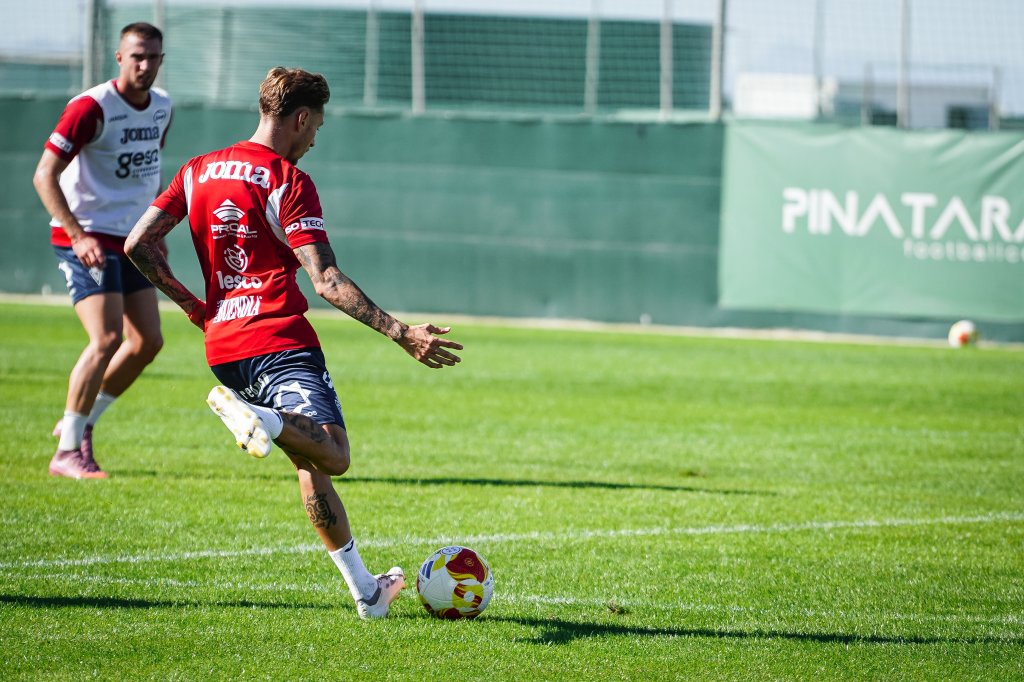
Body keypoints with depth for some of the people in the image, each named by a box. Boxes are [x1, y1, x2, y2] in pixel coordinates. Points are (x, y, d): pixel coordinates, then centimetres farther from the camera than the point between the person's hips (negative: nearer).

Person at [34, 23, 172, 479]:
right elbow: (44, 175, -16)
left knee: (147, 341, 4)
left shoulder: (162, 108, 7)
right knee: (107, 339, -17)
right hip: (86, 239, -8)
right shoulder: (91, 108, -16)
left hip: (131, 240, 8)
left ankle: (80, 423, 21)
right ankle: (67, 451, -8)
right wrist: (78, 235, -25)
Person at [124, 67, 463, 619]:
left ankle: (365, 589, 14)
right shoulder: (288, 183, -6)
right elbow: (326, 281, -14)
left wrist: (189, 304, 20)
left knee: (311, 464, 15)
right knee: (331, 454, -20)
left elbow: (139, 245, 9)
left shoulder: (199, 171, 13)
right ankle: (262, 419, -47)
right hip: (280, 341, -7)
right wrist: (401, 333, -14)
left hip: (222, 344, 7)